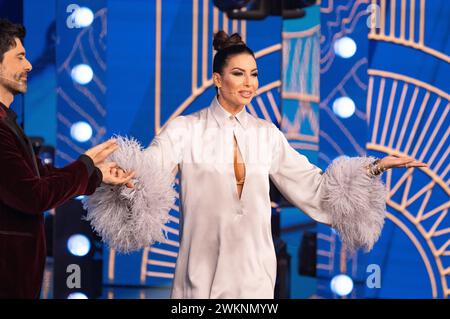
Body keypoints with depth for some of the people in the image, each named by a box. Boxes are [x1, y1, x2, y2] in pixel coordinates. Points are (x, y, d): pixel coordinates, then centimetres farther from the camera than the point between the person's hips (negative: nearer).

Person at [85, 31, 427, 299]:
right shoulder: (186, 130, -4)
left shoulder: (267, 134, 8)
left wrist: (377, 166, 6)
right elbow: (144, 173, -17)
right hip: (203, 269, -3)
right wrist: (116, 174, -40)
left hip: (255, 268, 3)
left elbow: (313, 186, 11)